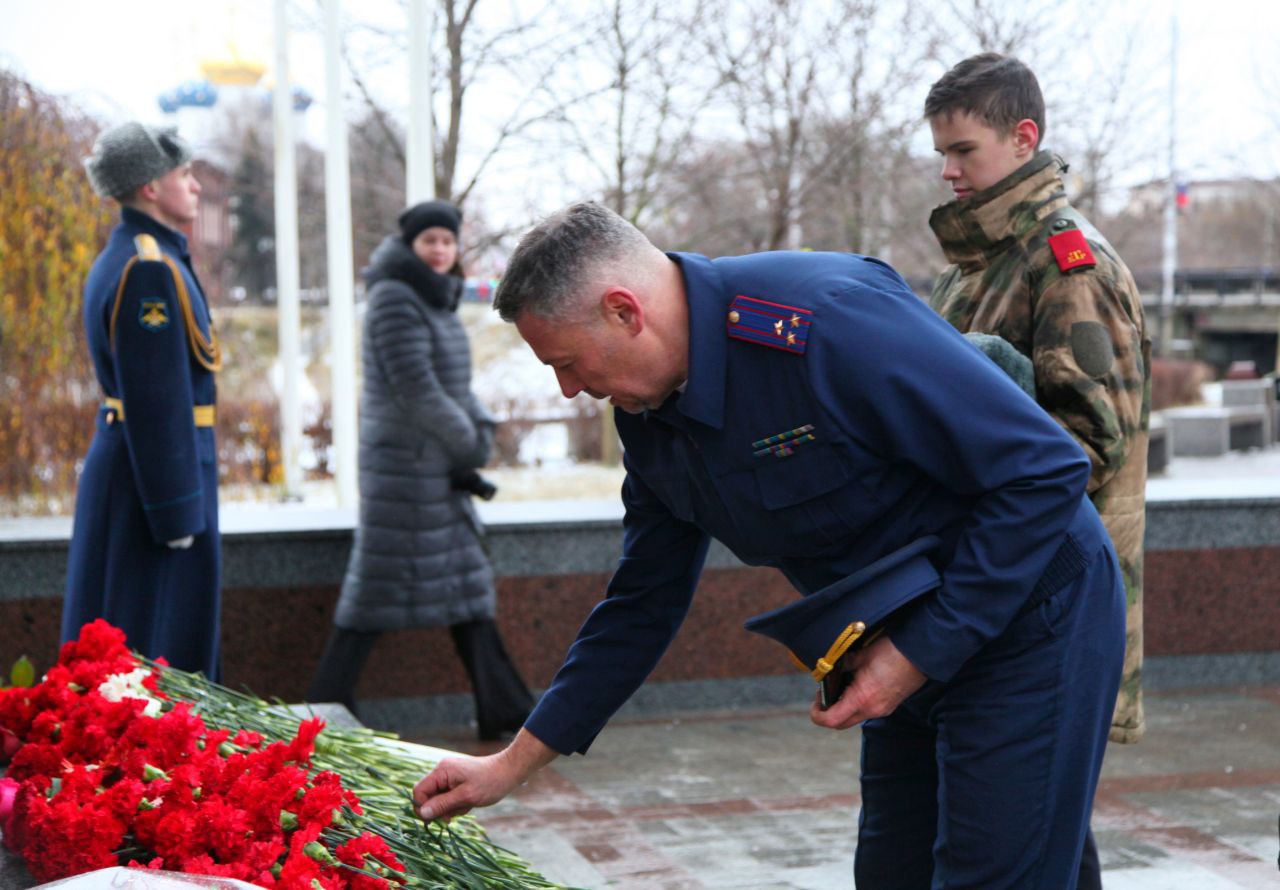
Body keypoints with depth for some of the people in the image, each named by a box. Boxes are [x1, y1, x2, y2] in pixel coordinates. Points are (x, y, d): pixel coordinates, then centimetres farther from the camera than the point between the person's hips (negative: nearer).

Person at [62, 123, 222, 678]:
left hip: (120, 461, 10)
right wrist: (176, 511, -19)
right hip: (155, 471, -10)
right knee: (156, 651, -3)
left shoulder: (123, 257, 14)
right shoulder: (150, 270, -18)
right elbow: (157, 401, -21)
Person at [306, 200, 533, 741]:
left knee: (465, 584, 11)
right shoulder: (394, 299, -14)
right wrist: (468, 444, -9)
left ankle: (503, 709, 17)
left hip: (440, 469, 9)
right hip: (402, 466, -9)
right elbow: (415, 389, -19)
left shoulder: (437, 301, 14)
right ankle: (325, 711, 3)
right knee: (378, 591, -5)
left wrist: (481, 431, -2)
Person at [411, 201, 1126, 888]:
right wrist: (515, 763, 8)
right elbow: (643, 604, 10)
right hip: (909, 649, 8)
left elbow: (1046, 469, -27)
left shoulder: (829, 321, -30)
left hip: (1027, 621, -8)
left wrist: (921, 652, -24)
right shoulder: (651, 419, -2)